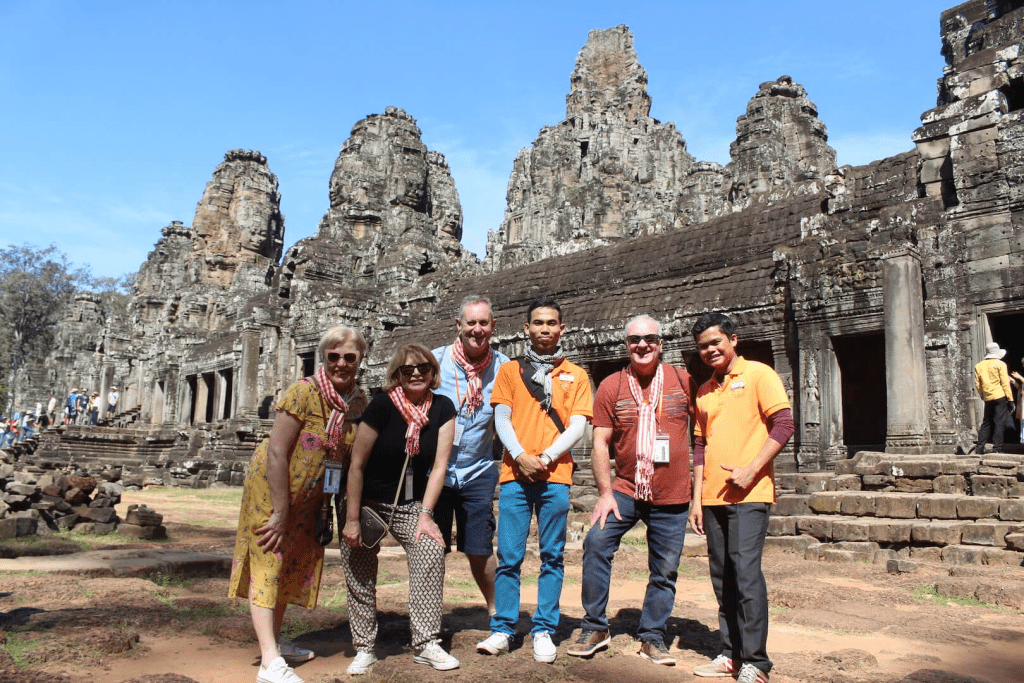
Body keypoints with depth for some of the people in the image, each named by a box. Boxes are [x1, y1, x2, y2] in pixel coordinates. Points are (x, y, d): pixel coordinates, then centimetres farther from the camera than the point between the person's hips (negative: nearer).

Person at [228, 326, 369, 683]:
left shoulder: (360, 401, -5)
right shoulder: (304, 392, -22)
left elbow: (353, 456, 2)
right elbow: (277, 453, -23)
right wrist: (281, 512, -22)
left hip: (309, 496, 7)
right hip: (272, 485, -7)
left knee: (293, 563, 16)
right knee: (268, 563, -6)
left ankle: (275, 640, 32)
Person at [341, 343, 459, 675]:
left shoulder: (442, 408, -8)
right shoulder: (383, 405, -18)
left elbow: (439, 465, -7)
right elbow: (357, 465, -14)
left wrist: (425, 514, -13)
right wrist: (351, 520, -13)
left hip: (410, 504, 2)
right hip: (368, 502, -2)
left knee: (431, 549, -19)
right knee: (360, 573, 3)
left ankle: (426, 644, -10)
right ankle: (364, 649, 23)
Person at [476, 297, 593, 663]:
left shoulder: (575, 376, 11)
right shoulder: (510, 370, 13)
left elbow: (577, 427, 3)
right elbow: (501, 420, 6)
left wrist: (546, 458, -10)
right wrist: (520, 456, -9)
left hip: (555, 477, 0)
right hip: (515, 474, 0)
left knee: (552, 557, 3)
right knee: (508, 557, 0)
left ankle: (544, 631, 12)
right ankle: (502, 629, 10)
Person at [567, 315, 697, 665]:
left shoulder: (684, 381, -1)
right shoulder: (611, 387, -1)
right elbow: (600, 444, -2)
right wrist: (605, 492, -9)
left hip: (672, 496, 1)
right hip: (625, 489, 0)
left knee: (664, 570, 7)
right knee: (596, 542, -15)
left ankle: (652, 637, 27)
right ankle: (595, 627, 2)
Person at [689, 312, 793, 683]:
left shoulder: (758, 374, -1)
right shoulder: (703, 392, 16)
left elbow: (783, 425, -9)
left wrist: (751, 470, -16)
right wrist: (697, 499, 11)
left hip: (749, 494, -6)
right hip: (713, 497, 6)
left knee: (746, 572, -10)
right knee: (722, 577, 9)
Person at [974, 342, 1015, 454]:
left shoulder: (978, 366, 9)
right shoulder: (1000, 364, -4)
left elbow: (977, 385, 8)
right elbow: (1005, 383, -7)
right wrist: (1010, 400, -5)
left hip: (988, 399, 5)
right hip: (1000, 397, -4)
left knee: (986, 423, 11)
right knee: (999, 423, -2)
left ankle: (980, 447, 6)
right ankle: (997, 448, -4)